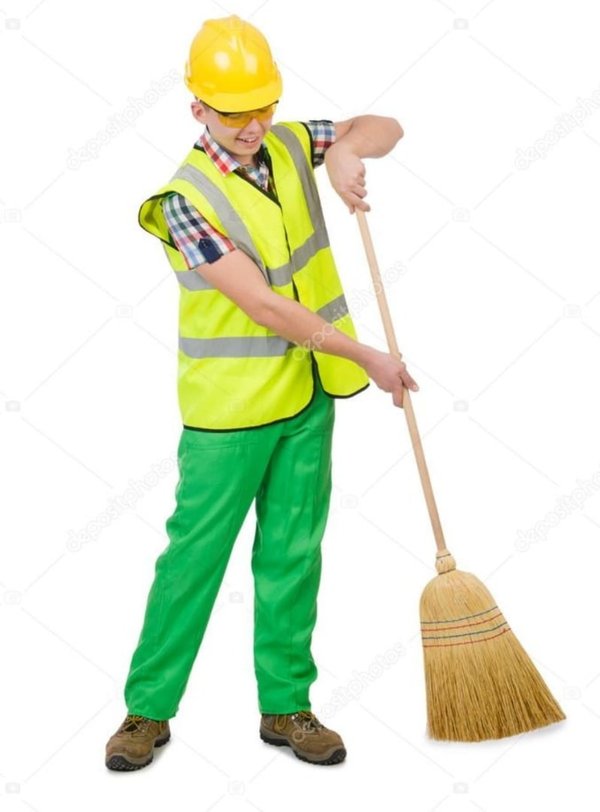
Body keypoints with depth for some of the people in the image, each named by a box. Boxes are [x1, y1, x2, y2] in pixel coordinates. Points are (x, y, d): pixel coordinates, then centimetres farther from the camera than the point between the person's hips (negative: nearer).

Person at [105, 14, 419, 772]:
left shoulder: (291, 145, 3)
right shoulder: (187, 197, -17)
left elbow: (386, 128, 12)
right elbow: (265, 307, -21)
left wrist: (346, 149, -12)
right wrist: (367, 358, -18)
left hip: (308, 397, 6)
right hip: (228, 409, -5)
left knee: (292, 555, 12)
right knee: (193, 556, 4)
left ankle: (286, 705, 25)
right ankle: (147, 709, 20)